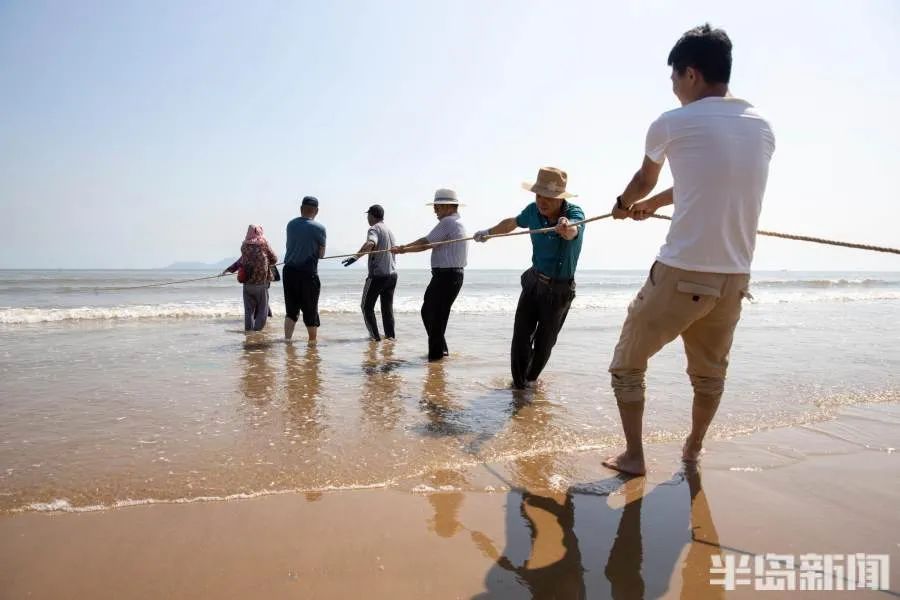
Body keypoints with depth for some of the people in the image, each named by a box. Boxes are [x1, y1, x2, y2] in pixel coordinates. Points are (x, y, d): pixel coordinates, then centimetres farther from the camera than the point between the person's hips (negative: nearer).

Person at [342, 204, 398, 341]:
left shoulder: (374, 229, -10)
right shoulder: (389, 230, 16)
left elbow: (370, 244, -31)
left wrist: (355, 257, -43)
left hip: (378, 275, -8)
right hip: (392, 274, 8)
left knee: (367, 306, 3)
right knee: (387, 306, 16)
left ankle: (374, 335, -1)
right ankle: (391, 335, 16)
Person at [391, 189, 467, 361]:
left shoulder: (448, 222, -13)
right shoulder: (456, 223, 19)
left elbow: (426, 241, -10)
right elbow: (430, 245, 18)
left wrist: (404, 247, 6)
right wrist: (404, 250, 14)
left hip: (446, 276, -10)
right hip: (452, 275, 10)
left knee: (436, 315, -2)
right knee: (429, 312, 16)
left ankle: (436, 353, 8)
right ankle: (440, 350, 23)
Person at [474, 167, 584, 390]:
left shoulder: (574, 213, -22)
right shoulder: (534, 211, -8)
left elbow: (572, 231, -48)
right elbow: (513, 222, 15)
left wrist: (566, 228, -72)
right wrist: (489, 232, 27)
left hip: (560, 289, -3)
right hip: (534, 280, 4)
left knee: (544, 341, 3)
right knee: (521, 335, -2)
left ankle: (531, 378, 27)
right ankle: (518, 380, 16)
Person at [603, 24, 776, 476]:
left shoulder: (672, 124, -4)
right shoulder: (763, 129, 11)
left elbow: (644, 180, 15)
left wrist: (623, 205, 38)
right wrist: (652, 205, 38)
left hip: (681, 273, -5)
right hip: (735, 277, 6)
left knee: (627, 364, 13)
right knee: (710, 371, 24)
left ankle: (633, 455, 18)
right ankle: (693, 449, 41)